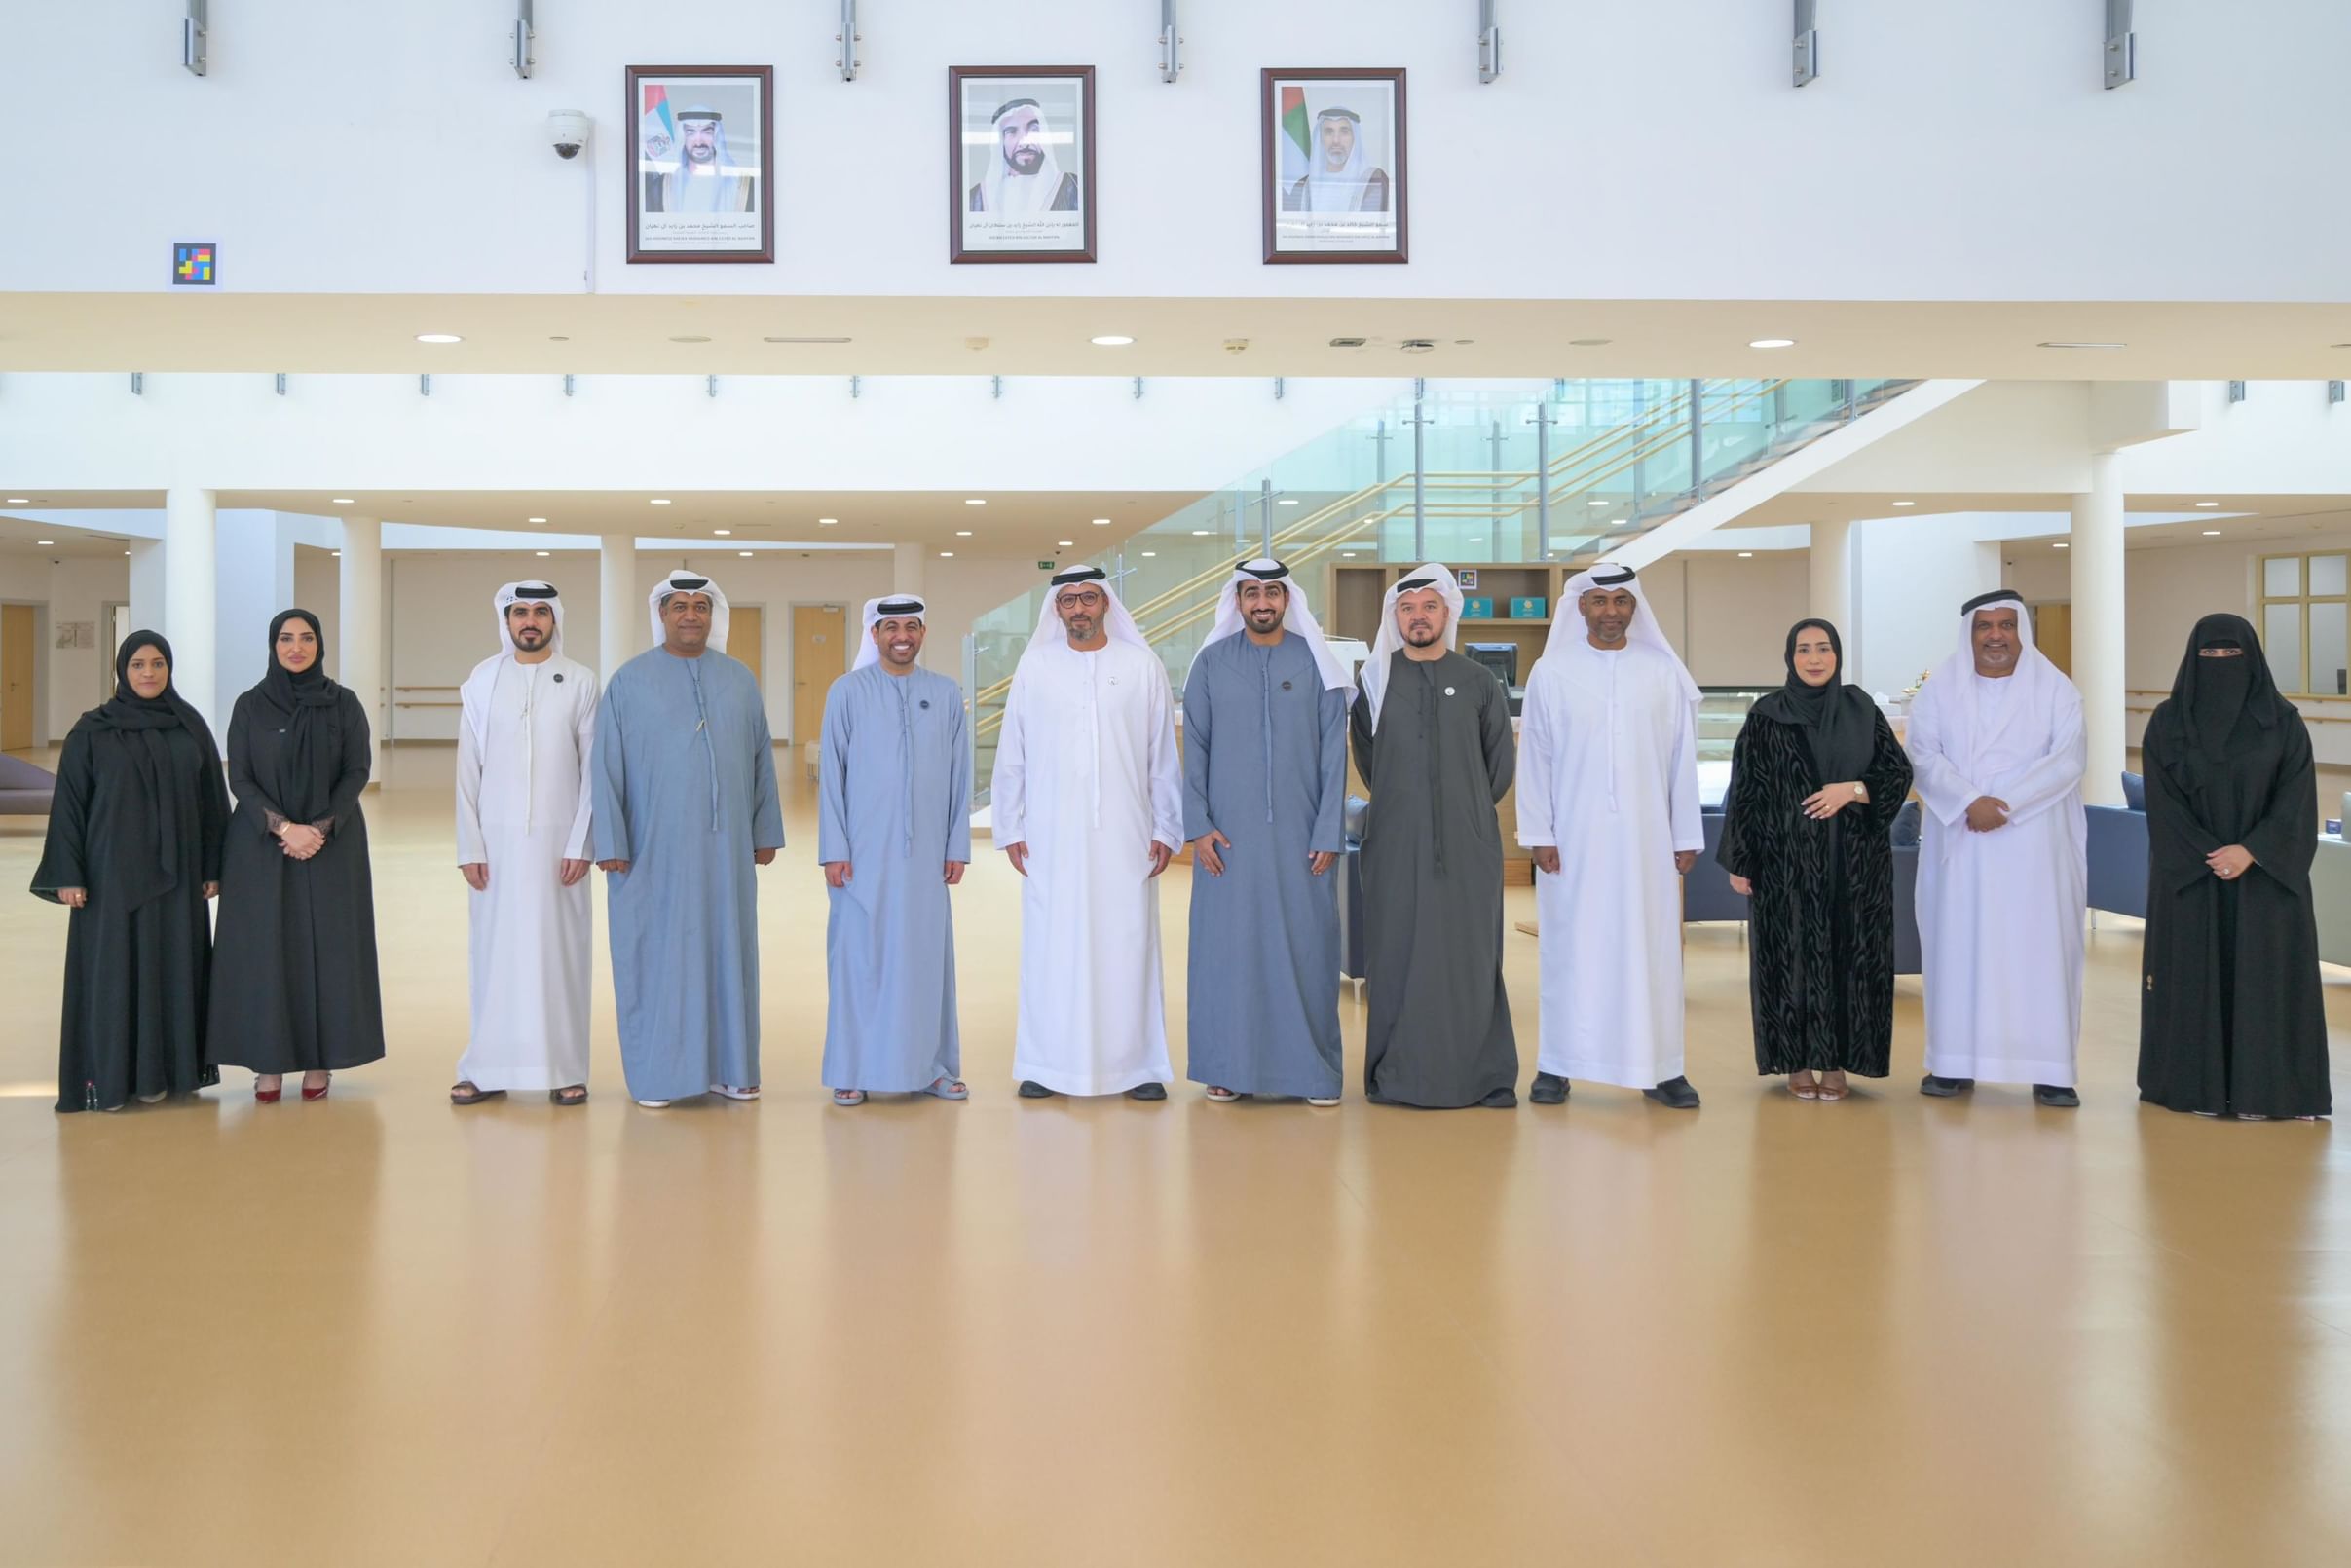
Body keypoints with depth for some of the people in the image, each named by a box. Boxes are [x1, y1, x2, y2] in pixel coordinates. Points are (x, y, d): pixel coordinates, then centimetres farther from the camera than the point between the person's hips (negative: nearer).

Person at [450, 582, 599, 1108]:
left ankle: (566, 1069, 8)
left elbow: (593, 768, -1)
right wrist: (470, 847, -2)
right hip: (496, 840, 1)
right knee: (495, 953, 5)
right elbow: (468, 769, 3)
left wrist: (581, 843, -7)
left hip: (558, 842, -1)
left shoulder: (580, 682, 0)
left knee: (559, 952, 2)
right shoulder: (483, 680, 3)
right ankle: (488, 1068, 11)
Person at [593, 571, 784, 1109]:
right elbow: (607, 765, -3)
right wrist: (610, 843, -8)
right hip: (655, 844, -3)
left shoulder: (740, 680, 8)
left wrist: (766, 831, 6)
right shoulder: (630, 681, -1)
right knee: (656, 951, 3)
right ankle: (656, 1072, 11)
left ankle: (728, 1065, 17)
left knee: (727, 947, 7)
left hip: (725, 843, 3)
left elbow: (761, 759, 10)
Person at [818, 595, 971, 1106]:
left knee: (926, 954, 5)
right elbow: (831, 773, 0)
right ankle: (854, 1070, 9)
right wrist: (833, 849, -4)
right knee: (859, 956, 1)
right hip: (864, 852, -2)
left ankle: (930, 1065, 14)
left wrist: (957, 845, 5)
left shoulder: (947, 695, 6)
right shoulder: (848, 692, 1)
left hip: (925, 852, 2)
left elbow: (959, 775, 8)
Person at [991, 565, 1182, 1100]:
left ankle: (1137, 1064, 9)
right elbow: (1011, 755, 7)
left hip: (1124, 834, 0)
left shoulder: (1143, 667, 3)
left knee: (1127, 944, 1)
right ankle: (1046, 1065, 10)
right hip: (1051, 836, 0)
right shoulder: (1034, 668, 5)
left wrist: (1166, 829, 2)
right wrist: (1010, 829, 4)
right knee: (1052, 946, 2)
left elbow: (1163, 755, 5)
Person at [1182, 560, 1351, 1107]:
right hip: (1229, 835, 1)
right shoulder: (1211, 663, 5)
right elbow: (1194, 748, 5)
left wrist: (1329, 833, -6)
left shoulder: (1315, 663, 3)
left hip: (1300, 833, 0)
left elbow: (1334, 752, 1)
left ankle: (1312, 1069, 9)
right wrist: (1198, 825, -4)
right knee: (1229, 945, 3)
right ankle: (1228, 1067, 11)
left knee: (1304, 944, 1)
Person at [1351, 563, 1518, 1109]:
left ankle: (1486, 1075, 7)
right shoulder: (1374, 680, 6)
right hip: (1396, 844, 0)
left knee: (1470, 955, 1)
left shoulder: (1479, 682, 5)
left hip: (1467, 844, 0)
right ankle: (1395, 1074, 6)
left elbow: (1502, 761, 13)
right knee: (1397, 956, 0)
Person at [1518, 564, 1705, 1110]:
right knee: (1570, 947, 3)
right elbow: (1537, 758, 1)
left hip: (1646, 836, 1)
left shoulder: (1664, 672, 5)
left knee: (1651, 948, 2)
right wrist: (1539, 835, -5)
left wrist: (1686, 837, 3)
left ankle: (1660, 1067, 8)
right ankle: (1557, 1065, 9)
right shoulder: (1551, 673, 2)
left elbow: (1682, 758, 5)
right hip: (1573, 838, -1)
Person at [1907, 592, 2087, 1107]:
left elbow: (2068, 758, -8)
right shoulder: (1939, 688, 5)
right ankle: (1955, 1064, 7)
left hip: (2034, 843, -1)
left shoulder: (2056, 688, 3)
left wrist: (2006, 804, -18)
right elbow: (1924, 755, -5)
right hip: (1960, 840, 1)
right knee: (1959, 945, 1)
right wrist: (1969, 803, -20)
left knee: (2038, 947, -2)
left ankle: (2049, 1069, 1)